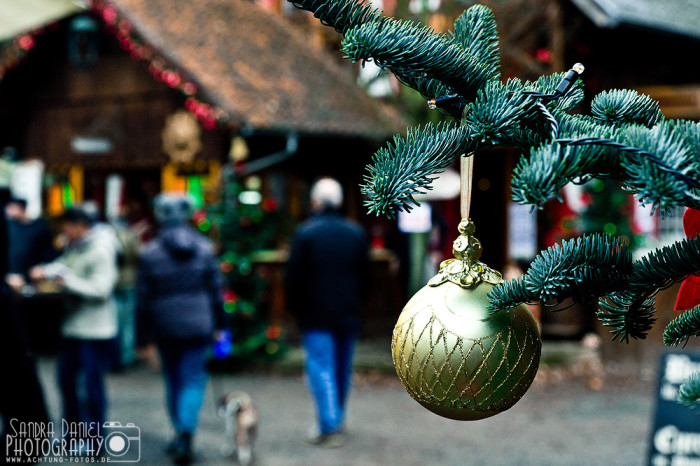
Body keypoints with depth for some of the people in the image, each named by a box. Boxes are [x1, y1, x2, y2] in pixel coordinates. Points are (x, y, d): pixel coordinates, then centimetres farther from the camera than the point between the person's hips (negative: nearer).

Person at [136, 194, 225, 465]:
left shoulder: (150, 253, -5)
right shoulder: (204, 248, -1)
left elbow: (143, 300, -3)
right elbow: (216, 291, 3)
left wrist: (143, 338, 4)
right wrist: (219, 326, 12)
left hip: (166, 328, 0)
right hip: (198, 327, 0)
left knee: (174, 381, 15)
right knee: (194, 381, 1)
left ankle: (181, 435, 21)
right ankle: (185, 436, -16)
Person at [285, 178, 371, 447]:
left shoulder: (306, 233, -9)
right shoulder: (356, 233, 5)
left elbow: (293, 276, -7)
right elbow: (365, 276, 10)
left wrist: (296, 307, 5)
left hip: (316, 316, -5)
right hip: (349, 314, 5)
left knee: (321, 369, -5)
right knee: (343, 368, 13)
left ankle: (330, 427, -13)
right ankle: (336, 422, 25)